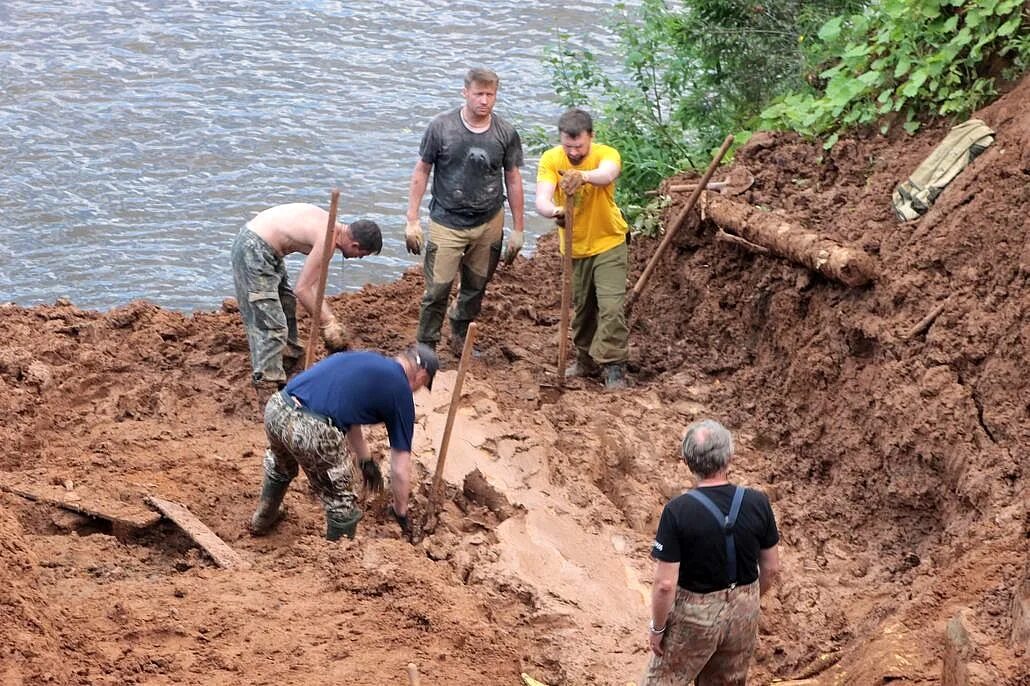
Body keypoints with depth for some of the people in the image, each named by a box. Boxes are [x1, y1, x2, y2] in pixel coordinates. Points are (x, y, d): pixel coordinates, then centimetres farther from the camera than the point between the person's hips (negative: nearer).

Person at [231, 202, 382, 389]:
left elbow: (313, 284, 15)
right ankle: (268, 379, -10)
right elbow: (302, 289, -19)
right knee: (270, 323, -11)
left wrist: (330, 318, 13)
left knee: (286, 302, 26)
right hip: (253, 250, -11)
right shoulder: (327, 240, -21)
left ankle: (290, 358, 42)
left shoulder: (328, 226, 8)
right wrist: (327, 323, -10)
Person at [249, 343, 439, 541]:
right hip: (311, 430, -8)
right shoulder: (400, 391, 9)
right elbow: (400, 468, 14)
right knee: (342, 503, 17)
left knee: (280, 468, 41)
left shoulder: (362, 357, 27)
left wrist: (365, 460, 51)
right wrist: (401, 512, 29)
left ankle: (261, 522, 61)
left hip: (276, 407, 8)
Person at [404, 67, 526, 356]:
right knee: (437, 289, -6)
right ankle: (425, 348, 7)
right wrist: (412, 220, -5)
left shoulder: (506, 134, -4)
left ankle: (460, 337, 33)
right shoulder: (441, 127, -9)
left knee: (475, 287, 13)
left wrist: (518, 229, 7)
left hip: (489, 223, 3)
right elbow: (421, 172, -2)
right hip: (447, 222, -2)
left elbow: (513, 180, 5)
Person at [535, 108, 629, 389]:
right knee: (581, 308, 17)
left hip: (608, 244, -3)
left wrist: (583, 176, -68)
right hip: (574, 248, 3)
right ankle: (587, 360, 35)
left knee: (612, 307, -13)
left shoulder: (606, 154, -21)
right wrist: (555, 211, -53)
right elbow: (542, 200, -28)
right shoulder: (550, 160, -15)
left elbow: (607, 174, -46)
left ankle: (614, 369, -5)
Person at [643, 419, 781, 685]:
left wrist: (657, 627, -6)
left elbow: (665, 584, -21)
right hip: (743, 614, 4)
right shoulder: (758, 503, -13)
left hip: (694, 615, -4)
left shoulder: (678, 511, -24)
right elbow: (771, 568, -1)